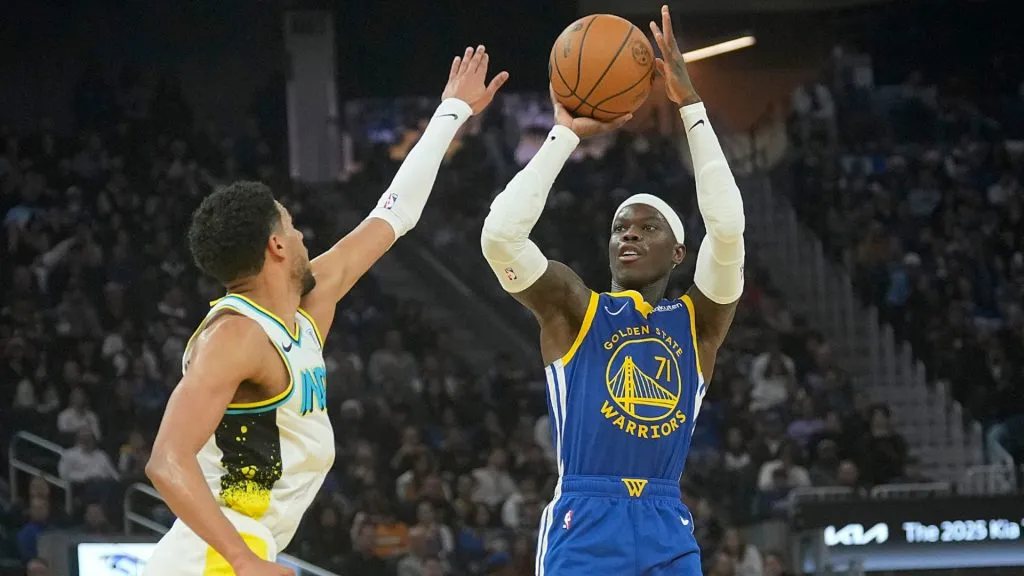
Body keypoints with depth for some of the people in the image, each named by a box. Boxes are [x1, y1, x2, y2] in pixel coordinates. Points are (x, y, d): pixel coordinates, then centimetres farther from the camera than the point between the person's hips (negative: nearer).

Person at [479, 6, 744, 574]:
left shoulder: (697, 320, 11)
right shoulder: (572, 309, 8)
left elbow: (727, 227, -6)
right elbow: (499, 235, -9)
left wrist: (690, 105, -7)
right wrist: (566, 133, -5)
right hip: (583, 529, -2)